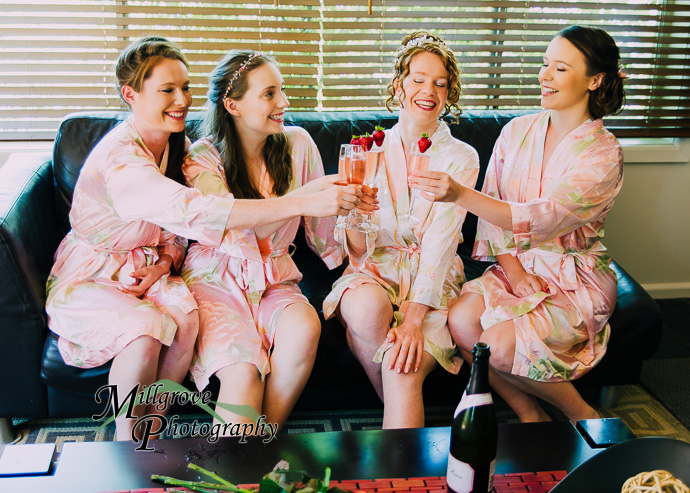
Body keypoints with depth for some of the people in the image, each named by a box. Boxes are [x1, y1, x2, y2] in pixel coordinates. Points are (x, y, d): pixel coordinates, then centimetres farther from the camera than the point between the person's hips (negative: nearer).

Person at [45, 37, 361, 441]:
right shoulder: (118, 157, -26)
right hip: (88, 279, -6)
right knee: (145, 331, -32)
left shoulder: (178, 145, 1)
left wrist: (163, 264, -13)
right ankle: (126, 446, -11)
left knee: (185, 318, -25)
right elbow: (194, 211, -41)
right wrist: (303, 204, -46)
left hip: (145, 270, 6)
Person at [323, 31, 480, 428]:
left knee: (403, 370, -30)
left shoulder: (461, 158, 3)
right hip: (376, 268, 2)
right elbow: (358, 249, 2)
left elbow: (440, 242, -11)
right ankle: (396, 410, -9)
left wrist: (414, 317, -23)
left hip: (433, 279, -1)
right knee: (368, 310, -34)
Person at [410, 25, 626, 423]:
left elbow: (543, 218, -28)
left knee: (499, 345, -27)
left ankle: (584, 417, 2)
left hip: (575, 280, -5)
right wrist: (513, 269, -11)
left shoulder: (603, 154, -14)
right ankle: (530, 416, -4)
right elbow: (492, 207, 4)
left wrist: (460, 194, -40)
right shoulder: (517, 131, 4)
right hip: (514, 266, 5)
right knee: (460, 320, -24)